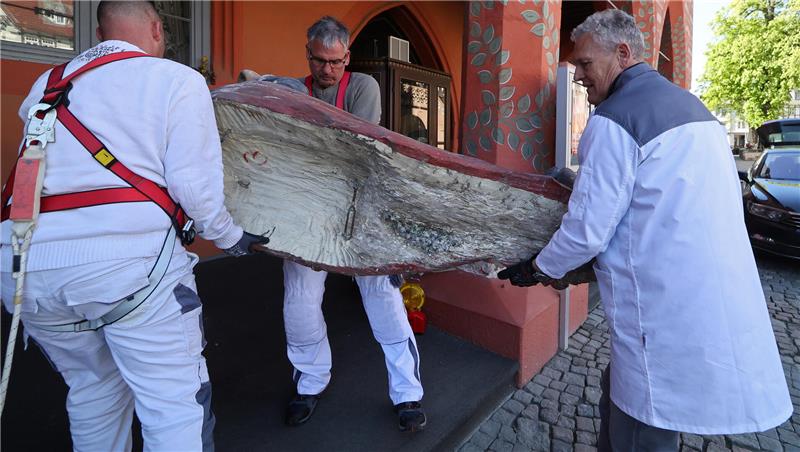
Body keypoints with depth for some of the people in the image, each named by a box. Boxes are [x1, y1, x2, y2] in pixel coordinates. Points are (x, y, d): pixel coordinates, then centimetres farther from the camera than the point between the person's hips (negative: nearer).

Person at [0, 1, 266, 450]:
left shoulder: (47, 85, 21)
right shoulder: (178, 79, 5)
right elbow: (194, 185, -3)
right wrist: (231, 236, 11)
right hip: (127, 253, -6)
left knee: (94, 386, 25)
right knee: (176, 400, 3)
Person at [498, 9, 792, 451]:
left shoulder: (614, 120, -14)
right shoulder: (688, 105, 14)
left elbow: (587, 230, -16)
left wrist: (540, 269, 2)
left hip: (669, 319, -9)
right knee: (618, 396, 22)